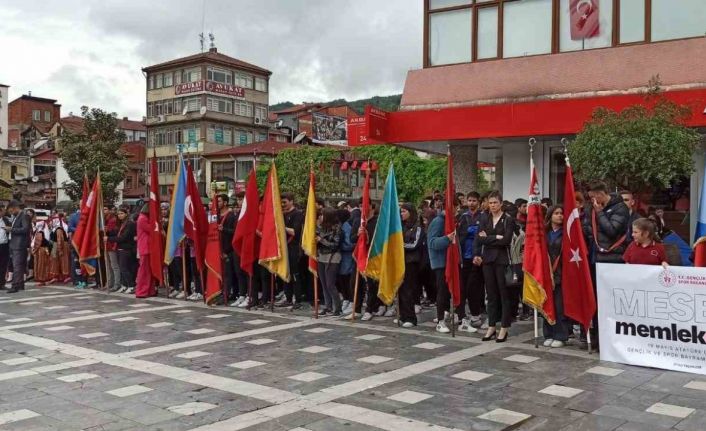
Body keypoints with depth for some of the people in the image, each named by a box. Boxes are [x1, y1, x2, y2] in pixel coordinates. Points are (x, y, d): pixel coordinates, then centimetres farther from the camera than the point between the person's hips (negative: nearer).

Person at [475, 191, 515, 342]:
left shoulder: (508, 220, -2)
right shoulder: (484, 220, 10)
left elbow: (506, 240, -14)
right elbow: (479, 239, -2)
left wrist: (488, 238, -7)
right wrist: (496, 238, -11)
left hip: (502, 260, -4)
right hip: (487, 260, 4)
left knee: (504, 294, 0)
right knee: (491, 294, 8)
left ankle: (504, 329, 5)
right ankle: (491, 327, 15)